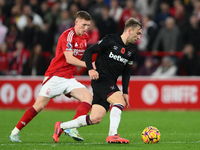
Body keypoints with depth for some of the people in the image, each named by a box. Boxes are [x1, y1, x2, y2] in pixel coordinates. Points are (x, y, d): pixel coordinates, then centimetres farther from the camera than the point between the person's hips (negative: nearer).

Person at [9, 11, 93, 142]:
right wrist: (88, 65, -30)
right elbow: (69, 59, -23)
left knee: (88, 97, -15)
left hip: (69, 79, 7)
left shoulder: (85, 38, 10)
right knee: (39, 106, -8)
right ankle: (15, 132, 6)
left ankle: (71, 128, -22)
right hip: (55, 76, -7)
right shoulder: (68, 35, -14)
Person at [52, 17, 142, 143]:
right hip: (101, 78, -7)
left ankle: (61, 126, 12)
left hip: (111, 84, 7)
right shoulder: (111, 40, -8)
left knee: (96, 119, -1)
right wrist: (90, 69, -19)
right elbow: (88, 52, -5)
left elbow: (127, 72, 20)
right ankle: (113, 135, -27)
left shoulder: (132, 50, 12)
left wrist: (125, 92, 12)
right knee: (119, 101, -27)